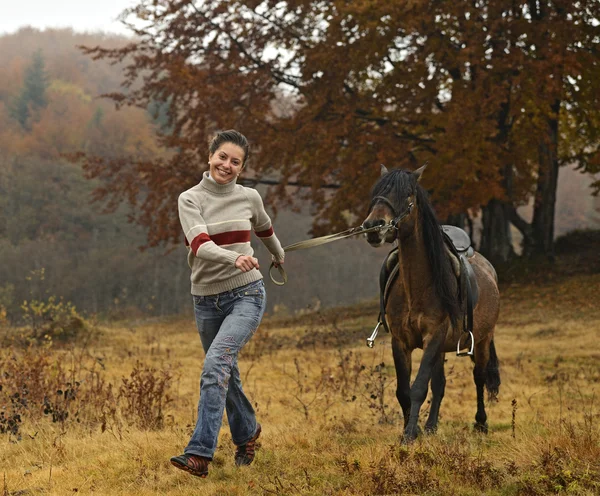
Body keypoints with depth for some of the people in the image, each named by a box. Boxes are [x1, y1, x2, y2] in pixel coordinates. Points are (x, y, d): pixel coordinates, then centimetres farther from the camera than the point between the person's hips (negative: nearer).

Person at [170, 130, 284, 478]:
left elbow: (265, 229, 24)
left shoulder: (249, 198, 1)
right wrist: (235, 258, -40)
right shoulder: (191, 199, -5)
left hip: (246, 294, -2)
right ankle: (248, 433, 42)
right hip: (206, 298, 2)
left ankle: (200, 454, -28)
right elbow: (200, 245, -22)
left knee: (216, 364, -22)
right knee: (226, 375, 15)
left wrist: (279, 255, 41)